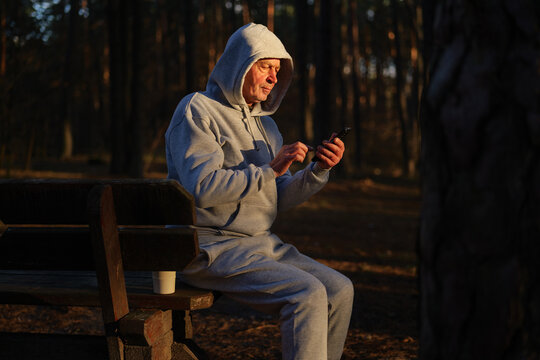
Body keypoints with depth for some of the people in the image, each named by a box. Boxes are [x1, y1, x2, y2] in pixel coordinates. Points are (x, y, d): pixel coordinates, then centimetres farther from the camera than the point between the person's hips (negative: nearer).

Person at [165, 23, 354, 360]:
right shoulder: (197, 111, -7)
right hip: (212, 247, -8)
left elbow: (280, 198, 13)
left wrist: (319, 170, -4)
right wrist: (270, 170, -20)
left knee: (339, 291, -6)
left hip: (262, 243, 8)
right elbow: (203, 188, -20)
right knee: (307, 294, -25)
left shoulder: (264, 123, 18)